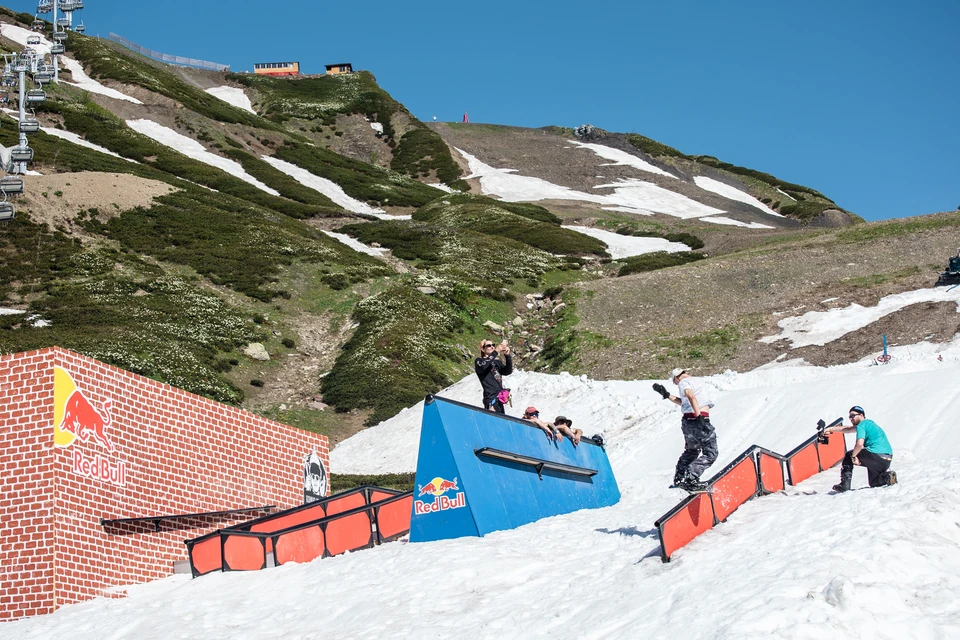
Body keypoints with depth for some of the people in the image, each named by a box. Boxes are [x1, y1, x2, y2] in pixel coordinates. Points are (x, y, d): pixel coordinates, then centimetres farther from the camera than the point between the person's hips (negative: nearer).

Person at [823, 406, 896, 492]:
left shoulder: (861, 425, -5)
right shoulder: (869, 423, 24)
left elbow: (859, 444, -21)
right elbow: (848, 429, 33)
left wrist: (854, 456, -4)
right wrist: (831, 429, 33)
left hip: (875, 455, -9)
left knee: (848, 456, 14)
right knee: (874, 483, 29)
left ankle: (845, 484, 4)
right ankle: (887, 476, -1)